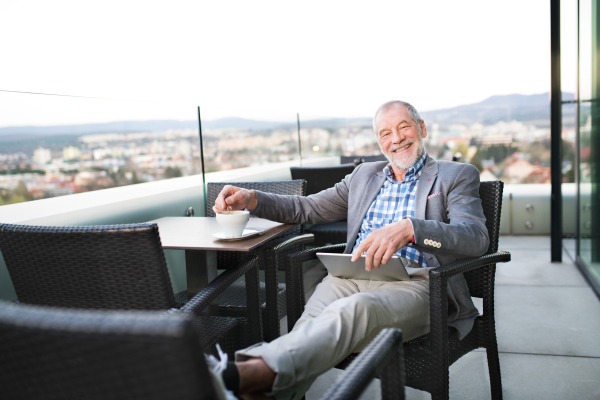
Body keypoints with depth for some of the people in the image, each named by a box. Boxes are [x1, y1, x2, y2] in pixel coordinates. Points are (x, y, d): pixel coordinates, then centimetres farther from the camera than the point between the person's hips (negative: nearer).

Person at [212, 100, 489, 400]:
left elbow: (476, 237, -6)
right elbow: (308, 208, 28)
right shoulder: (364, 175, 27)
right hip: (354, 276, 5)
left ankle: (248, 373, -54)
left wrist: (409, 228, -26)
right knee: (312, 323, -31)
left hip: (414, 282, -4)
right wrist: (251, 199, 10)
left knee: (352, 308, -37)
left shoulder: (457, 176, 12)